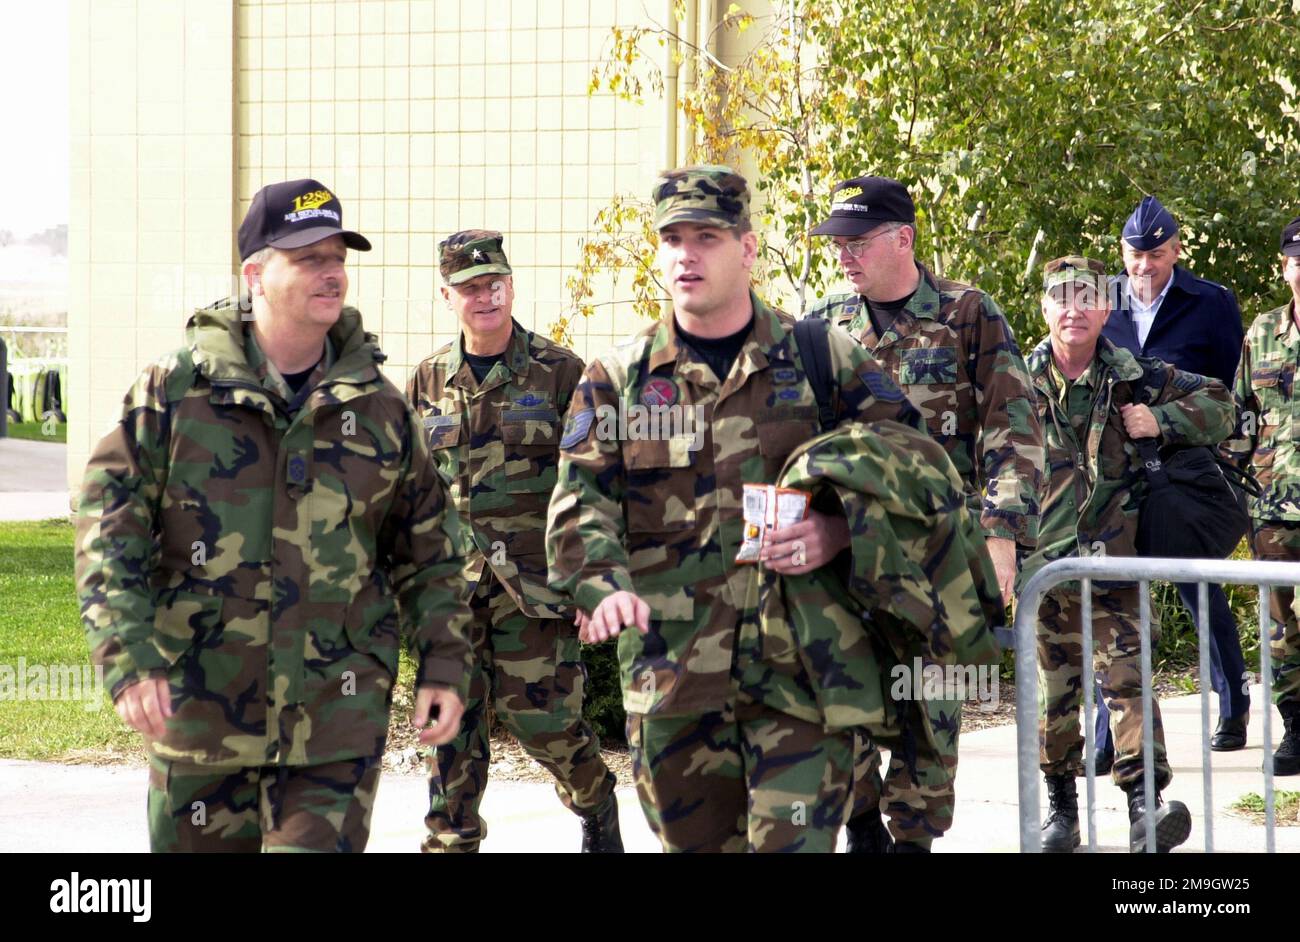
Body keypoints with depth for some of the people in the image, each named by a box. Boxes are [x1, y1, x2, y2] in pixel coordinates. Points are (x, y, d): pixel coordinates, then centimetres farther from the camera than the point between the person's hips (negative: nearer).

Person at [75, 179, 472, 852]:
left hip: (336, 720, 1)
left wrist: (442, 668, 8)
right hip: (200, 713, 0)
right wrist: (128, 659, -15)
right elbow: (108, 524, -5)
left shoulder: (379, 409, 6)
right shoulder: (176, 389, -1)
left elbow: (429, 553, 14)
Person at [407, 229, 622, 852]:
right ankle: (450, 839, 13)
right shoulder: (429, 380, 10)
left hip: (534, 582, -3)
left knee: (541, 717, -3)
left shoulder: (559, 372, 0)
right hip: (452, 580, 3)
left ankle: (597, 808, 24)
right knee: (453, 724, 2)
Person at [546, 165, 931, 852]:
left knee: (795, 838, -9)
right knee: (694, 839, 11)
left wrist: (839, 530, -14)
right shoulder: (618, 379, 9)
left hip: (797, 659, -2)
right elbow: (580, 502, 1)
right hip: (670, 661, 2)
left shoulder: (822, 357, 6)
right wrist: (603, 586, -20)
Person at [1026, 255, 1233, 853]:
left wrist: (1159, 421, -7)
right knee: (1052, 685, 6)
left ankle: (1146, 804, -17)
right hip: (1041, 560, 1)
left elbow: (1219, 406, 8)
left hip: (1112, 557, -1)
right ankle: (1060, 806, 20)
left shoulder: (1133, 378, 2)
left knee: (1125, 671, -12)